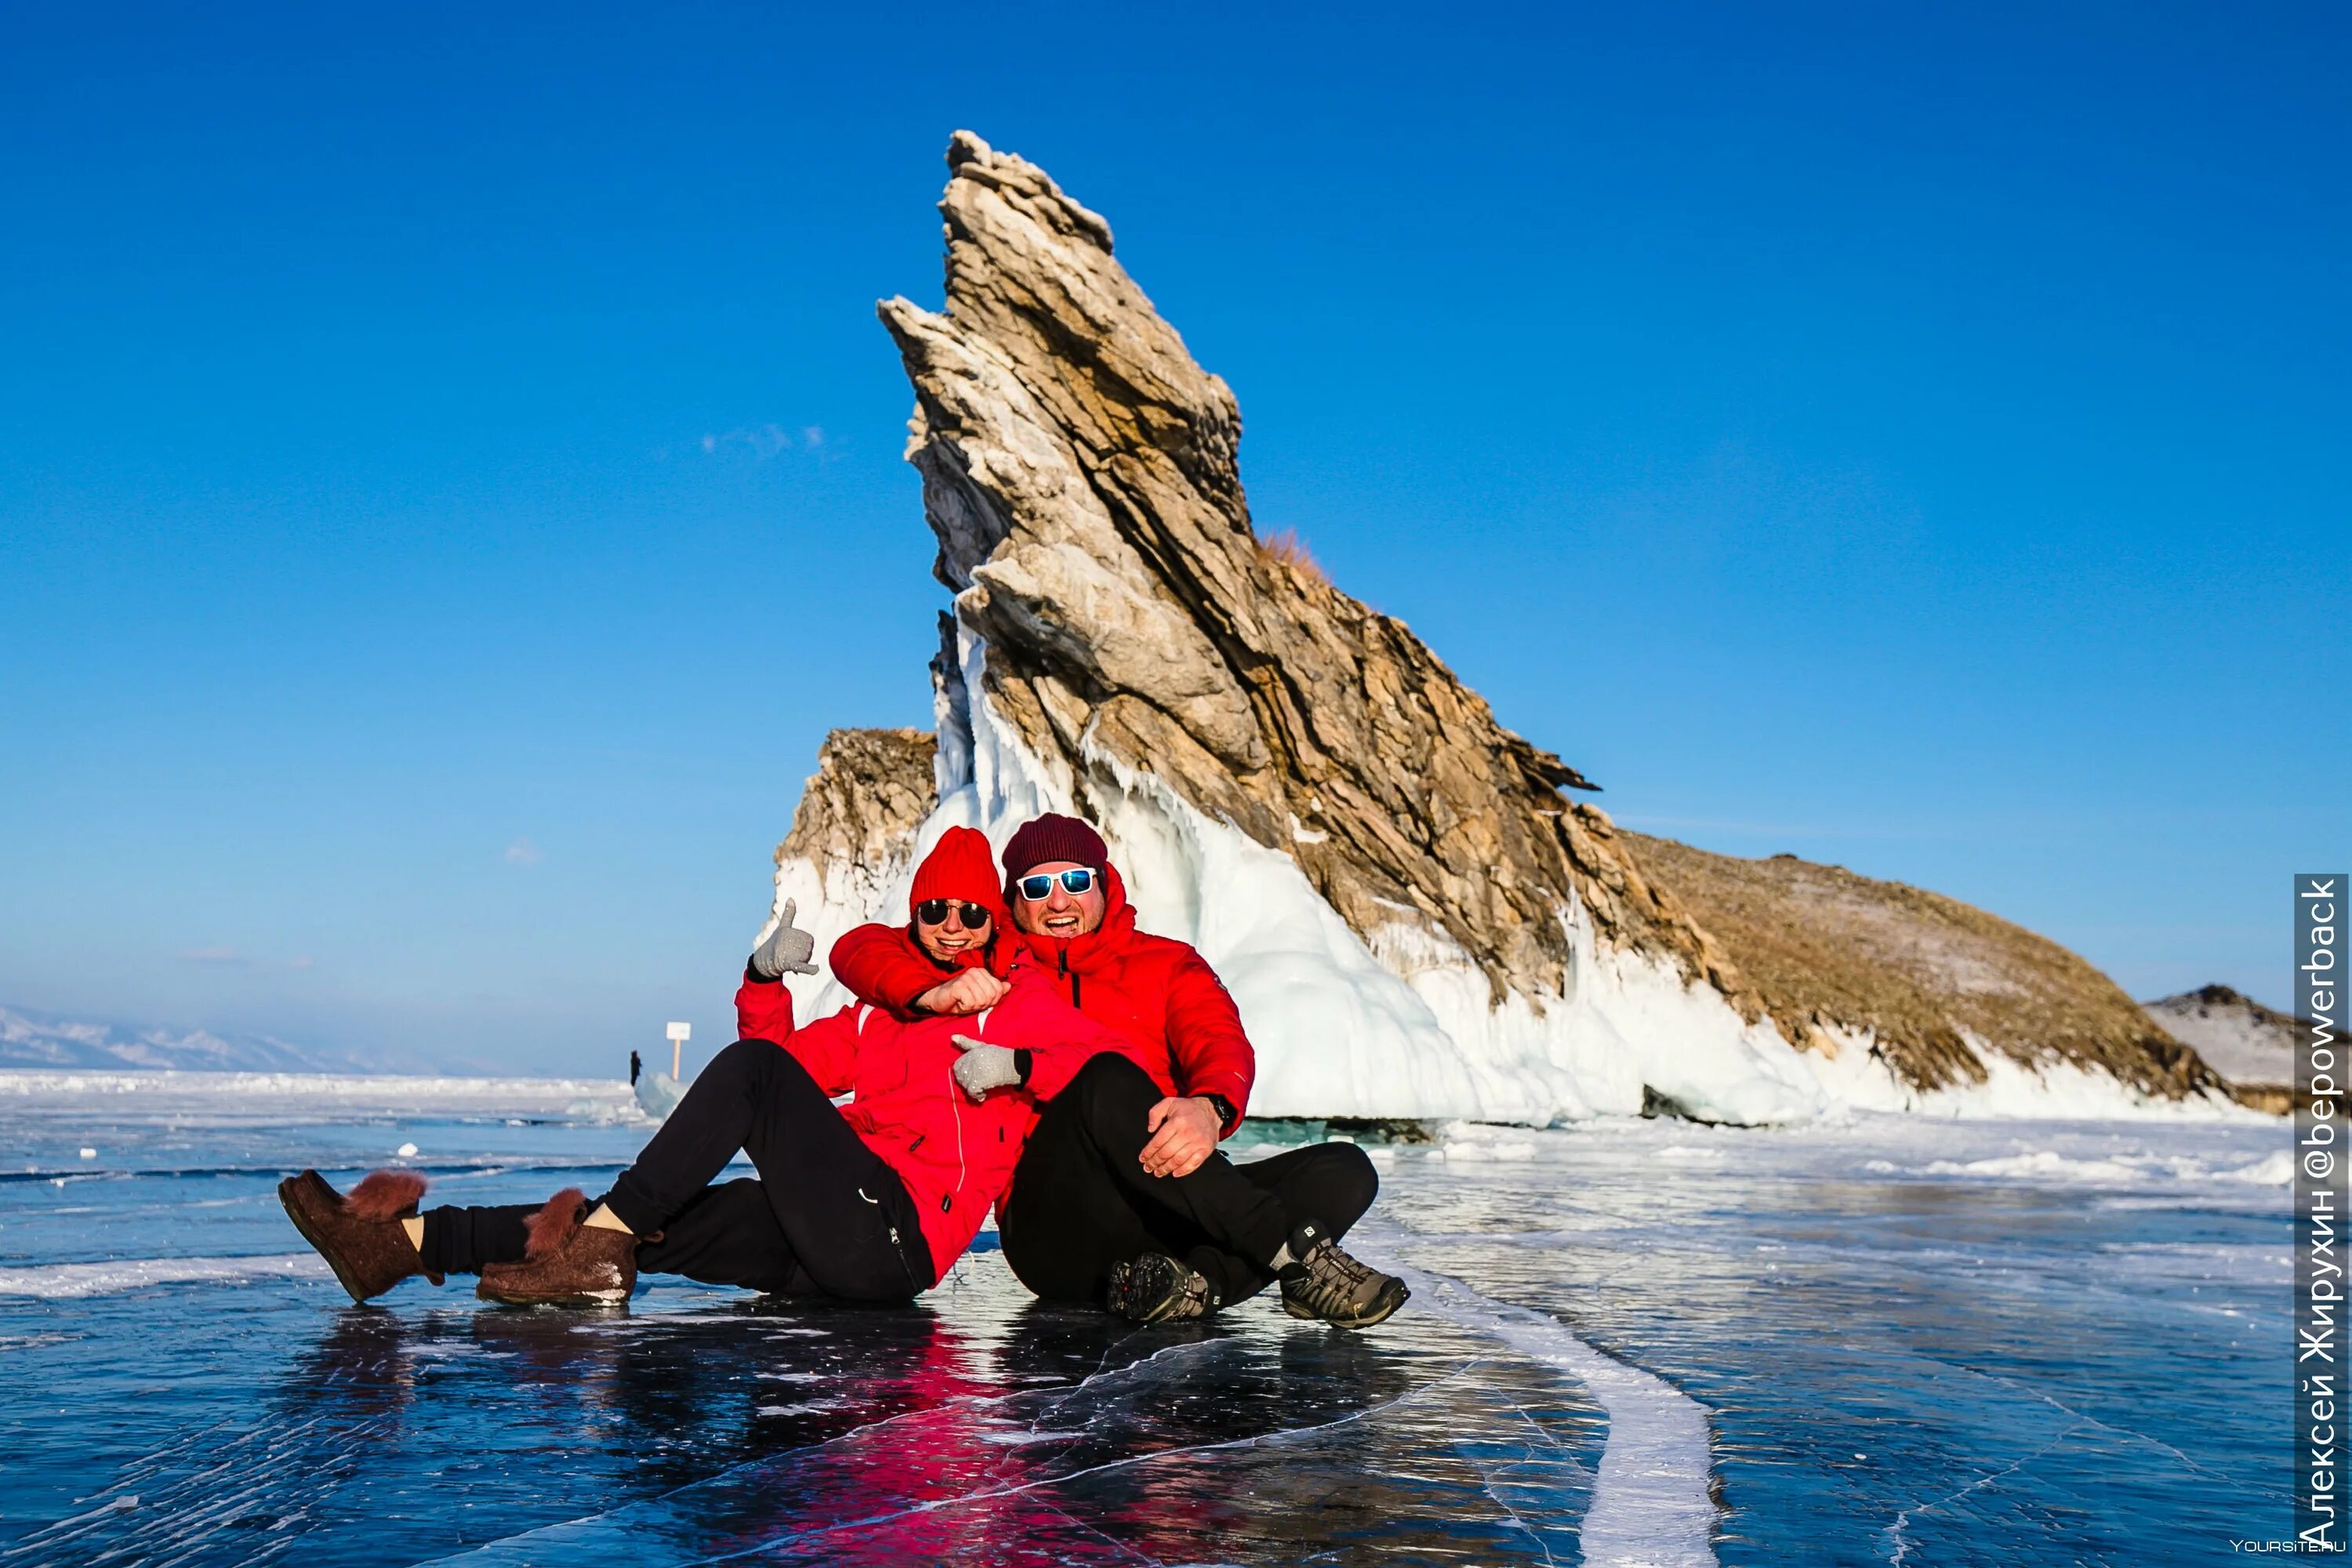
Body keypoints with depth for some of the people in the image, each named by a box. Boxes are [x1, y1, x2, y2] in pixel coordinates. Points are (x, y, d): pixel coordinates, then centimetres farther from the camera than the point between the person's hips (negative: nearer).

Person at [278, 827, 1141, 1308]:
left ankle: (597, 1256, -22)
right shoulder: (881, 1015, 27)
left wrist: (1016, 1067, -16)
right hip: (834, 1245, 7)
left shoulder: (1024, 1000, 9)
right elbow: (787, 1055, 28)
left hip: (896, 1231, -7)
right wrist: (765, 980, 12)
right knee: (656, 1224, -7)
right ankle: (402, 1239, -14)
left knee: (753, 1071, -18)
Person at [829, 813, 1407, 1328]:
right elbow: (859, 949, 11)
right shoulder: (993, 965, 18)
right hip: (1054, 1234, -2)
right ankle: (1297, 1254, -37)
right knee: (1107, 1080, -32)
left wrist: (1210, 1108, -25)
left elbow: (1221, 1043, 0)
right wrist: (934, 992, -11)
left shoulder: (1168, 964, 19)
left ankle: (1200, 1279, -43)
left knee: (1344, 1170, -19)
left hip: (1165, 1218, 3)